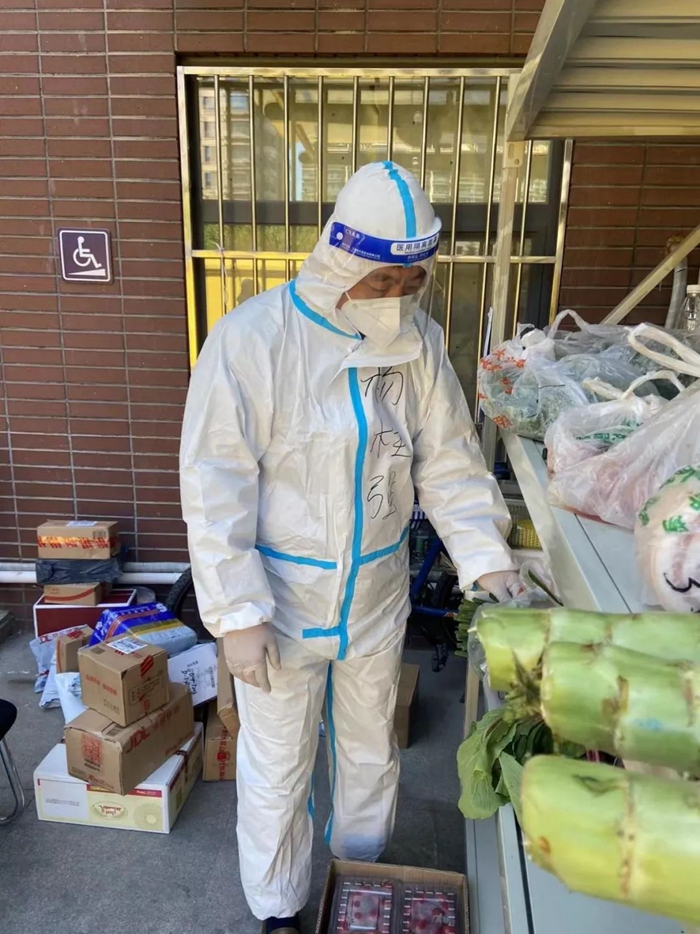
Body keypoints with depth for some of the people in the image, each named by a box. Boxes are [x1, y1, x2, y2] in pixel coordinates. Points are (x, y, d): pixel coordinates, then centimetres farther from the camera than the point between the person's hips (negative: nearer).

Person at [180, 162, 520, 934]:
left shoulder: (418, 341, -5)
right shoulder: (252, 339, -19)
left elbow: (449, 463, 0)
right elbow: (215, 489, -18)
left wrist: (488, 559, -11)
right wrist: (239, 615, -19)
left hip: (378, 595, 4)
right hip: (282, 599, -4)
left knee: (370, 751, 24)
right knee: (276, 769, 15)